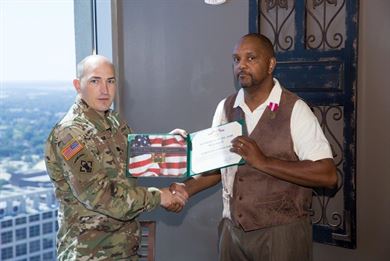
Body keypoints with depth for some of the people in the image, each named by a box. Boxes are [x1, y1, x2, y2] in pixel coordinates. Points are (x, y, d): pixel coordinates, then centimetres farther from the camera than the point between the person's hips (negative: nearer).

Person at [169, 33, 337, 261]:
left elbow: (328, 175, -18)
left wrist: (264, 161, -24)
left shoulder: (294, 110, -11)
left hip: (281, 233, -4)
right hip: (232, 229, 5)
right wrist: (188, 189, -4)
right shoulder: (225, 108, 4)